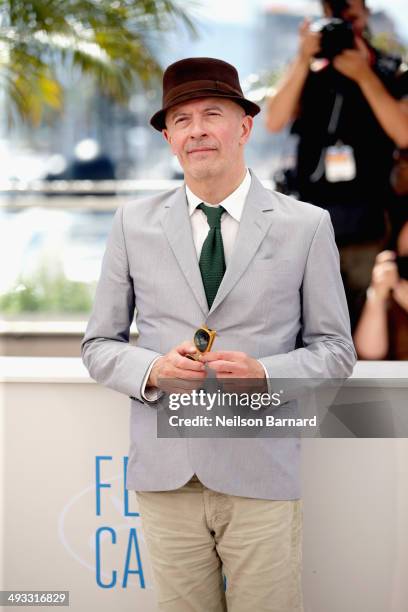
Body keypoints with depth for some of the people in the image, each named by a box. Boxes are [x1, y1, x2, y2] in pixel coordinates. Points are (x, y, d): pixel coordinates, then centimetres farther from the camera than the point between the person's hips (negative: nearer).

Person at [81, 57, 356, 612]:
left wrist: (265, 374, -14)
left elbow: (335, 348, 5)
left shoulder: (306, 226, 2)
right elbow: (100, 345, 10)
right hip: (165, 474, 1)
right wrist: (152, 369, -12)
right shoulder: (134, 224, 7)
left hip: (261, 473, -1)